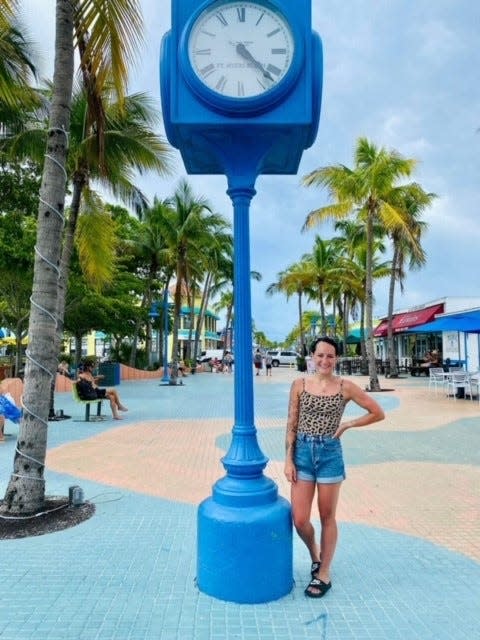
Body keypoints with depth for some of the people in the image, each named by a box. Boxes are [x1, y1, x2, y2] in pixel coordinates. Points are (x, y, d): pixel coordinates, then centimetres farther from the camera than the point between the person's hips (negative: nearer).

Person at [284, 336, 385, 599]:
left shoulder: (346, 387, -4)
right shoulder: (299, 385, -1)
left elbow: (378, 413, 3)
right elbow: (291, 425, 1)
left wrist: (347, 424, -2)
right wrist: (288, 460, -2)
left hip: (330, 454, -1)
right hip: (302, 453, 2)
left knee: (327, 517, 11)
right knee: (299, 520, 4)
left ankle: (324, 575, 30)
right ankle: (314, 553, 36)